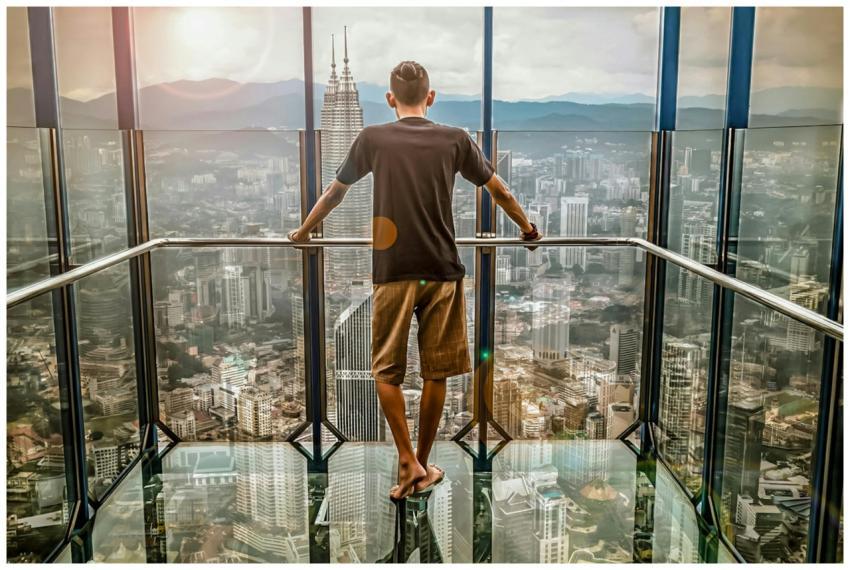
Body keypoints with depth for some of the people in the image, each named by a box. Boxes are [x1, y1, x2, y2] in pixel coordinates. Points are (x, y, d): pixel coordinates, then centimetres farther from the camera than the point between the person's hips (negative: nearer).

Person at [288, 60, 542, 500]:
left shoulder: (372, 139, 1)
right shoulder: (455, 140, 3)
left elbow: (335, 192, 13)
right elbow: (499, 191, 12)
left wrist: (303, 231, 29)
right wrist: (527, 228, 30)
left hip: (391, 272, -1)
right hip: (442, 271, 2)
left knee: (386, 371, 11)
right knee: (436, 372, 11)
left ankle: (407, 461, 5)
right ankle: (424, 467, 22)